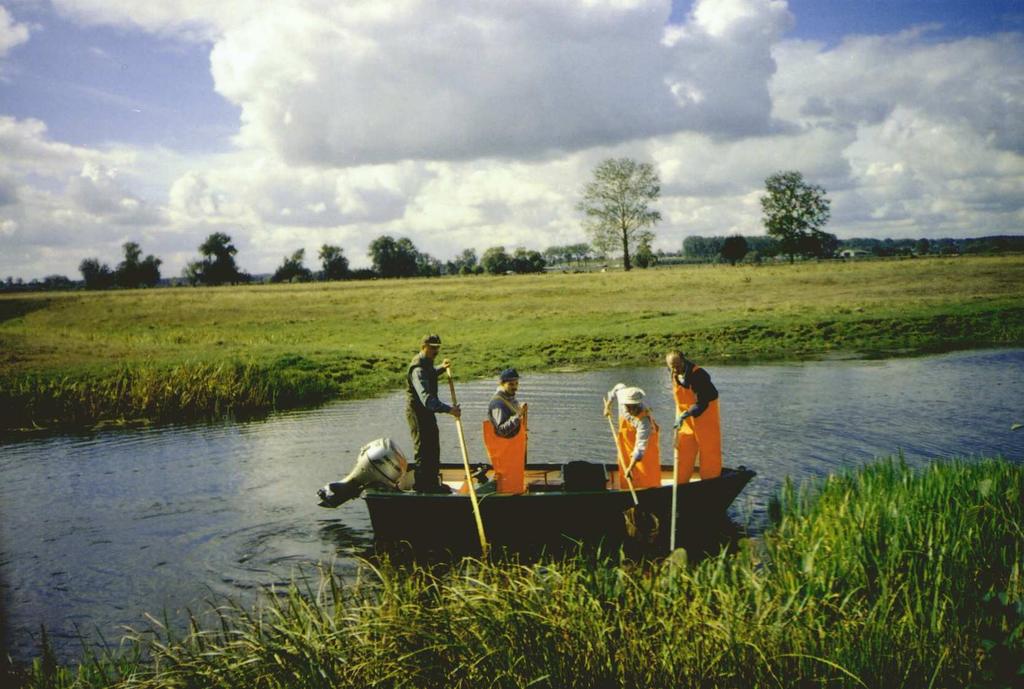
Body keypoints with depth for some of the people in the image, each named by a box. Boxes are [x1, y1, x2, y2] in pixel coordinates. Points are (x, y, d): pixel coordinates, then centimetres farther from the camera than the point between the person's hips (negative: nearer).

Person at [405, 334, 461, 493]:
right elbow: (426, 398, -38)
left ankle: (432, 482, 31)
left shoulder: (426, 364, 7)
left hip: (427, 411, 10)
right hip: (418, 412, -10)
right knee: (424, 450, -2)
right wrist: (449, 409, -43)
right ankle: (421, 484, 9)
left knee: (434, 449, 18)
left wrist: (441, 368, 20)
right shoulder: (418, 369, -26)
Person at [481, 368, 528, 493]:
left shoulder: (511, 399, 9)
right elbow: (502, 429, -31)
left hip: (515, 447, 10)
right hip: (504, 449, -10)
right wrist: (518, 416, -36)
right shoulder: (498, 403, -22)